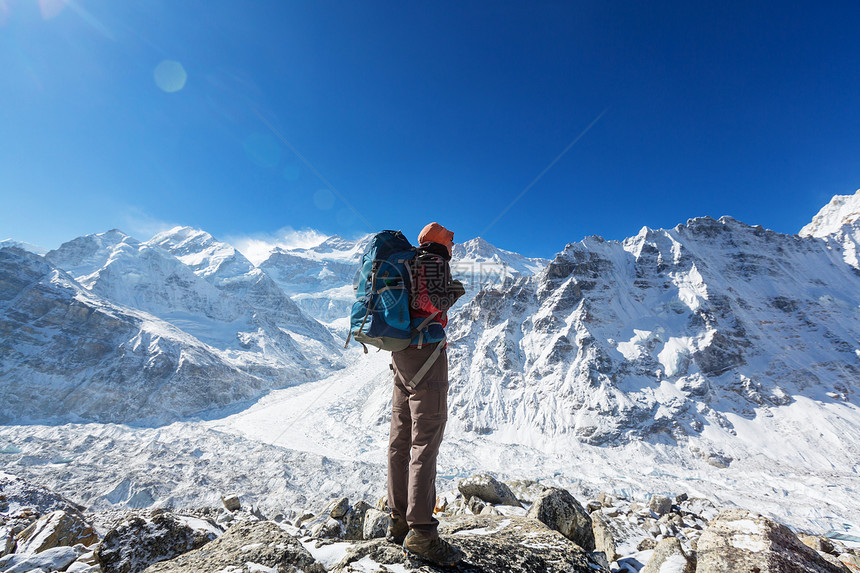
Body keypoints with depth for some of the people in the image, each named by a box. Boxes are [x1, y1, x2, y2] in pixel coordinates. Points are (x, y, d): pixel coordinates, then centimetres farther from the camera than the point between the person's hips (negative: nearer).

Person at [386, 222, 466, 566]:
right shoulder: (434, 262, -5)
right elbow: (433, 301, -21)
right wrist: (455, 293, -1)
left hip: (400, 351, 9)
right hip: (426, 349, -9)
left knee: (401, 437, 11)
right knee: (426, 439, -6)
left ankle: (399, 520, 21)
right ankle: (420, 531, -1)